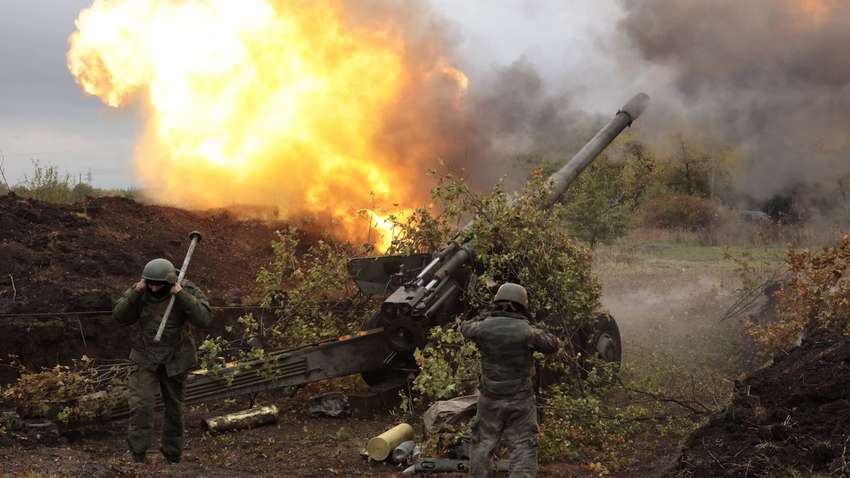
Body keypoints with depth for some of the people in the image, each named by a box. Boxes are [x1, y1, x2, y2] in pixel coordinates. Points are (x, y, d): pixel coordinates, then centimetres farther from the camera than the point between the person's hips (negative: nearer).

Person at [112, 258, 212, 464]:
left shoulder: (188, 291, -14)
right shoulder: (139, 291, -10)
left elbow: (204, 319, -25)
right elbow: (120, 317, -17)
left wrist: (181, 295, -32)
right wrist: (136, 293, -29)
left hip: (175, 360, 0)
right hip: (145, 359, 0)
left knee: (174, 408, 12)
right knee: (141, 405, -15)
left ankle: (172, 456, 28)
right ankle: (137, 457, -8)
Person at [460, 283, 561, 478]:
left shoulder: (484, 327, -7)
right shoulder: (526, 331, -15)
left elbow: (465, 328, 16)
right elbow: (553, 345, -1)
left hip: (490, 399, 3)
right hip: (520, 401, -3)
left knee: (482, 444, 17)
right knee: (523, 447, 3)